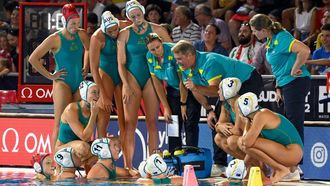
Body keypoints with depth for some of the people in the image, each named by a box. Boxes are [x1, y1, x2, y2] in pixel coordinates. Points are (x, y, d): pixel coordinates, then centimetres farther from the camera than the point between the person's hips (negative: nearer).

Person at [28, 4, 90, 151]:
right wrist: (50, 76, -9)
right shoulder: (55, 39, -12)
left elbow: (89, 49, 27)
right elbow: (33, 58, -12)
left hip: (79, 83, 6)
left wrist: (86, 67, 15)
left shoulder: (81, 35, 4)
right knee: (60, 124, -9)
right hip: (62, 83, -6)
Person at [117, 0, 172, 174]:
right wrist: (126, 85, -10)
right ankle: (128, 165, -6)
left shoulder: (157, 30, 2)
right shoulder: (124, 34, 2)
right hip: (132, 77, -1)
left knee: (152, 122, 0)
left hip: (152, 77, 1)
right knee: (130, 122, -5)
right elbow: (121, 63, 0)